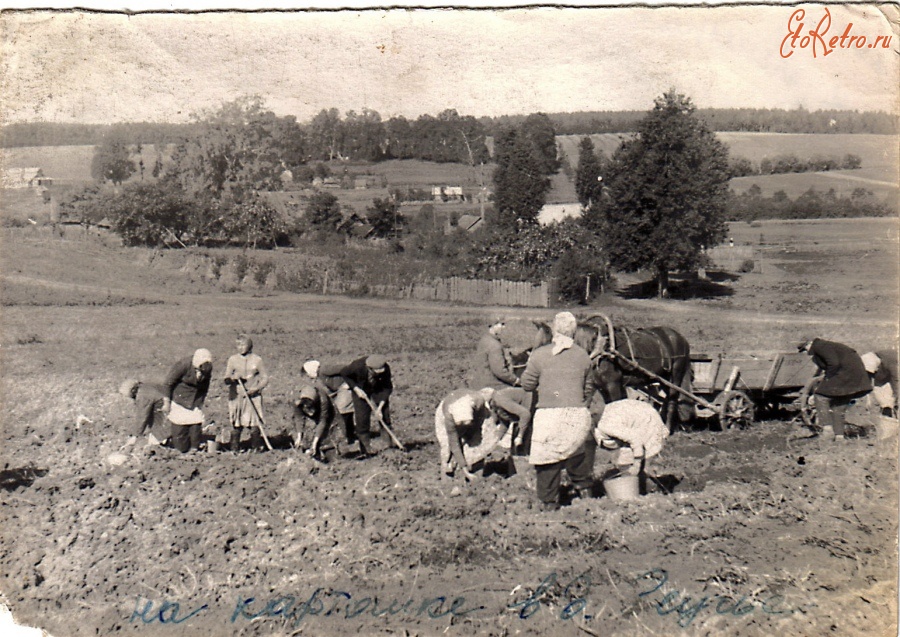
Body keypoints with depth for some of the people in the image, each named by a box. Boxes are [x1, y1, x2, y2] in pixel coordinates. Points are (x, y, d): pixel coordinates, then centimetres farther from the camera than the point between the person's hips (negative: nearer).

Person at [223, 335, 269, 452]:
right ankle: (234, 449, 11)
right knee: (236, 425, 1)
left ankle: (256, 448, 7)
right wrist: (232, 379, -19)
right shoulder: (232, 359, 6)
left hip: (253, 397, -1)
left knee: (254, 424, -4)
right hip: (236, 396, 1)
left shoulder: (257, 359, 3)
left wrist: (256, 388, -10)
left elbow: (265, 378, 5)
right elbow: (226, 380, 4)